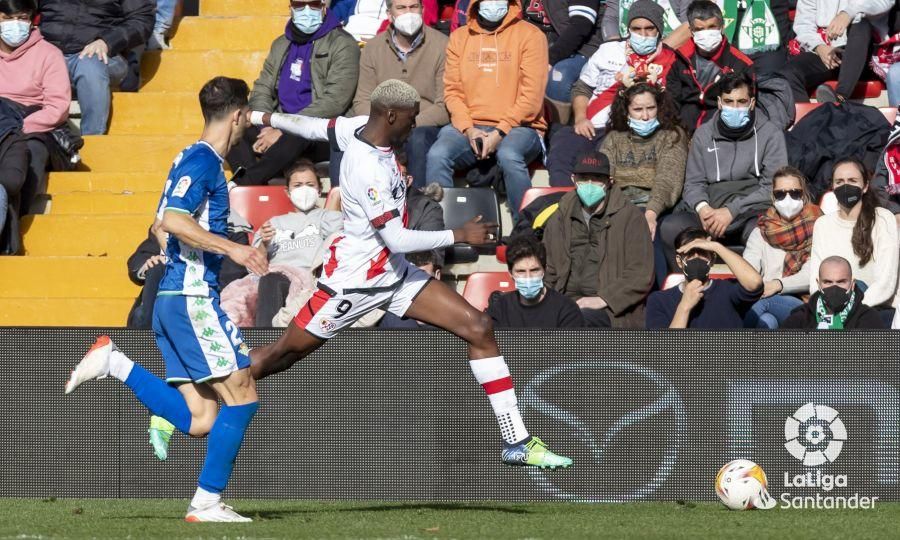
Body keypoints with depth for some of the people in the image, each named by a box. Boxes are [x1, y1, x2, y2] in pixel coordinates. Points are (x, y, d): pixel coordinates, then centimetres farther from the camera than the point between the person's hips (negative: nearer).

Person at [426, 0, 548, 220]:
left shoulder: (530, 35, 2)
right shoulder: (459, 37, 14)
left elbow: (532, 94, -6)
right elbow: (452, 90, 9)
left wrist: (500, 133, -14)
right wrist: (469, 129, -9)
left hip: (517, 126, -3)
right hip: (469, 126, 3)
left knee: (509, 155, -37)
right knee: (438, 155, -26)